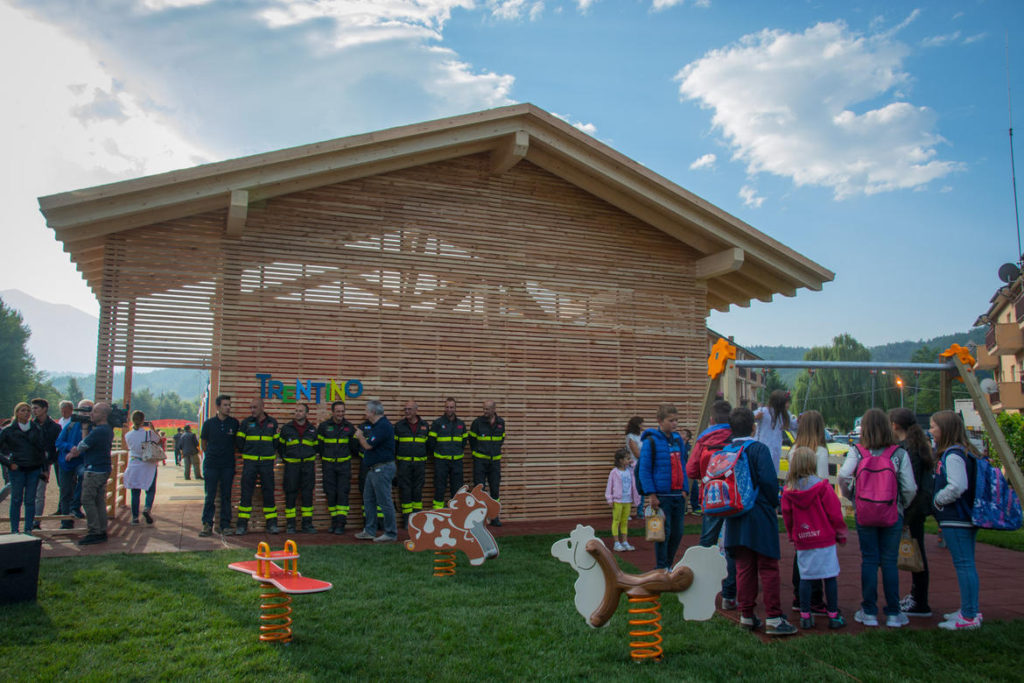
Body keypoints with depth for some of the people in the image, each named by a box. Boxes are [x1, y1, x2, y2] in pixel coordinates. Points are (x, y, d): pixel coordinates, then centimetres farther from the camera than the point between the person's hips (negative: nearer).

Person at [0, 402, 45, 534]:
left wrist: (44, 467, 2)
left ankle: (28, 530, 10)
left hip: (34, 468, 2)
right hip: (17, 469, -2)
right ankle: (14, 530, 10)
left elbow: (42, 448, 9)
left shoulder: (37, 428, 7)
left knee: (30, 500, 4)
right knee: (16, 500, 1)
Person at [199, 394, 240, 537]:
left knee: (226, 496, 5)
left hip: (228, 465, 1)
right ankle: (207, 525, 8)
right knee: (209, 496, 1)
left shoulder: (234, 423, 2)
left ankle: (225, 525, 11)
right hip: (211, 465, -1)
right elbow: (204, 442, 13)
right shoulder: (209, 423, 0)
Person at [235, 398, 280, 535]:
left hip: (267, 462, 1)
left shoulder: (272, 423, 6)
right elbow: (239, 442, 8)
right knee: (246, 493, -1)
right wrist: (246, 453, 10)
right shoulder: (246, 423, 3)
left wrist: (270, 453, 7)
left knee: (269, 492, 2)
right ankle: (242, 524, 6)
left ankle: (272, 523, 9)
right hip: (249, 462, 0)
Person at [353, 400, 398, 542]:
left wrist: (360, 436, -2)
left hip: (382, 469, -11)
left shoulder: (383, 426, -18)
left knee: (384, 501, -5)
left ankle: (391, 533, 3)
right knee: (368, 499, 16)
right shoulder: (376, 426, 16)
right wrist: (361, 436, 12)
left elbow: (368, 445, -18)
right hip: (373, 469, 11)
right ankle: (369, 531, 24)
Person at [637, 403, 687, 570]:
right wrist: (651, 495, -15)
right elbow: (644, 470, -10)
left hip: (678, 495, 6)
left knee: (677, 532, 10)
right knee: (664, 532, -1)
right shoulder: (651, 441, -8)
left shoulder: (678, 439, 11)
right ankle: (661, 569, 11)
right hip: (662, 496, -6)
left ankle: (668, 565, 24)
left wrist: (685, 491, 13)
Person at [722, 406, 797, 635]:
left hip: (736, 519, 5)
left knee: (743, 568, 12)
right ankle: (773, 619, 2)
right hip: (760, 517, -5)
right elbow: (768, 480, -19)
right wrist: (773, 503, -2)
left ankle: (746, 616, 16)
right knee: (768, 568, 1)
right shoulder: (759, 449, -11)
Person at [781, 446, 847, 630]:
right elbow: (835, 513, -6)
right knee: (830, 577, 7)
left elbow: (787, 517, 5)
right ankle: (833, 616, 14)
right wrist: (841, 534, 8)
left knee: (805, 578, 9)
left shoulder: (788, 491, -3)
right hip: (825, 540, -2)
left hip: (802, 543, 3)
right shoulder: (823, 487, -11)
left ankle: (805, 616, 12)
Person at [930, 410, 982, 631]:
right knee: (966, 564, 15)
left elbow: (957, 487, -27)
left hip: (955, 519, -10)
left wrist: (938, 500, -12)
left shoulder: (953, 455, -18)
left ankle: (969, 617, -2)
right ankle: (969, 610, 25)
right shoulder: (961, 452, 13)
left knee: (964, 564, -6)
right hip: (965, 517, 10)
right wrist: (939, 500, 15)